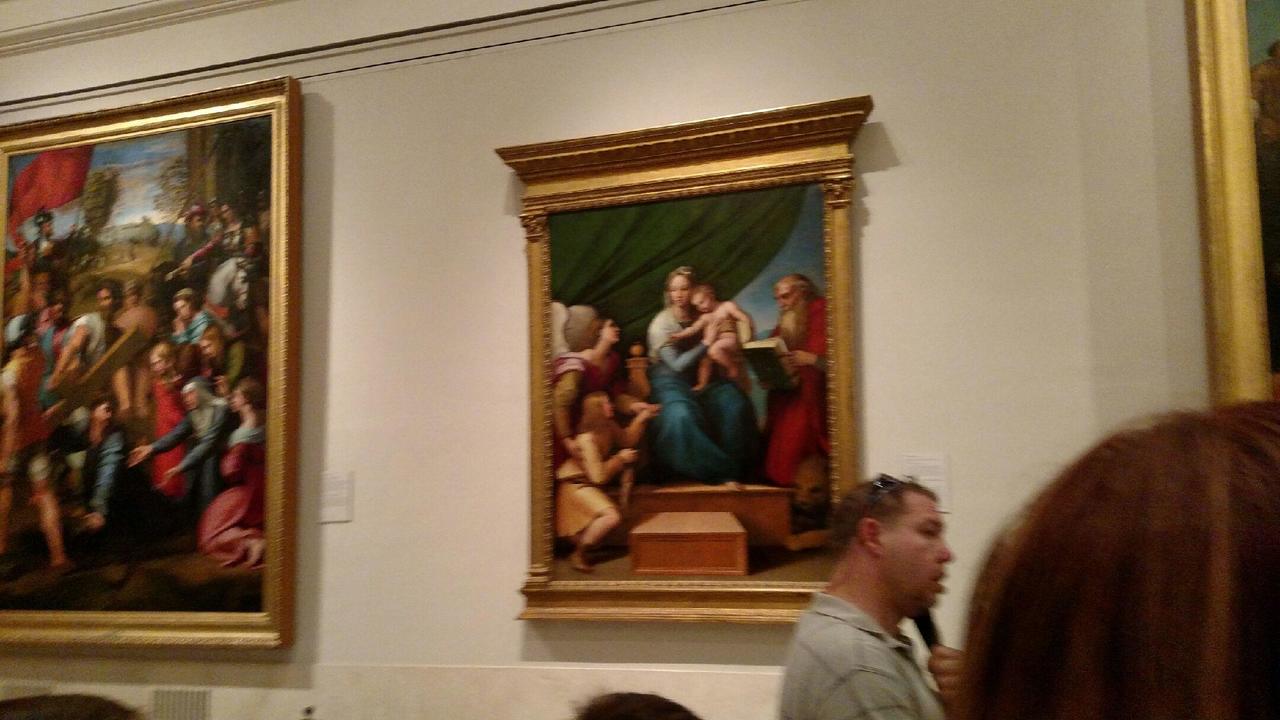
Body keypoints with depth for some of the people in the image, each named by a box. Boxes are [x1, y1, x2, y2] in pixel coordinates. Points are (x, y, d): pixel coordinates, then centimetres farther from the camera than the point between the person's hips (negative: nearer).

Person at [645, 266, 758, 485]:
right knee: (682, 414, -35)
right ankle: (719, 473, -27)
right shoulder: (661, 323, -11)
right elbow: (677, 365, -17)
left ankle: (736, 465, -12)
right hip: (669, 380, -4)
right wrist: (706, 343, -23)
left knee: (735, 402, -22)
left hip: (699, 377, 5)